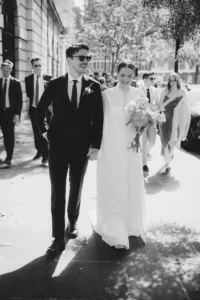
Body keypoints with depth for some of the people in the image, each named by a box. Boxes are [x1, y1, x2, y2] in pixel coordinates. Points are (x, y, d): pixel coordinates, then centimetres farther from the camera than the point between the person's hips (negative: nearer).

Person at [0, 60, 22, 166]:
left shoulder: (16, 83, -2)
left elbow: (19, 100, -3)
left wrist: (17, 114, -11)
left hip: (11, 112, -2)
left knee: (10, 134, 1)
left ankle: (9, 158, 6)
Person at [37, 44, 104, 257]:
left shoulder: (93, 86, -2)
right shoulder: (55, 84, -2)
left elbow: (98, 118, -2)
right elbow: (40, 109, 11)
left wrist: (95, 145, -6)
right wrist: (44, 130, 5)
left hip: (82, 146, 1)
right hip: (58, 145, 0)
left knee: (76, 189, 15)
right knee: (57, 191, 1)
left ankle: (72, 223, 38)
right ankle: (58, 237, 9)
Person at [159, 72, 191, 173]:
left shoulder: (183, 92, -2)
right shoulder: (165, 91, -6)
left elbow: (186, 106, 6)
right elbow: (160, 106, -5)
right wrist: (170, 99, -20)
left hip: (176, 120, 2)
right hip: (165, 119, -1)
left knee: (174, 141, 13)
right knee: (166, 141, 0)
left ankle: (170, 155, 44)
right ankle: (167, 162, 15)